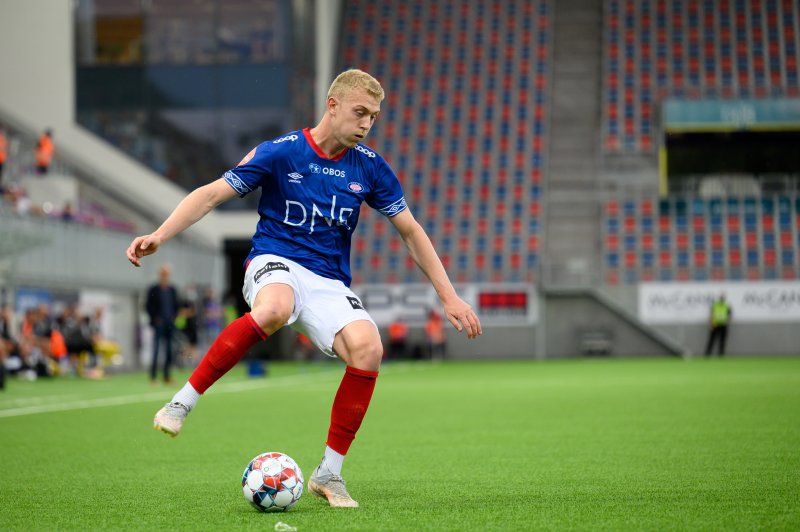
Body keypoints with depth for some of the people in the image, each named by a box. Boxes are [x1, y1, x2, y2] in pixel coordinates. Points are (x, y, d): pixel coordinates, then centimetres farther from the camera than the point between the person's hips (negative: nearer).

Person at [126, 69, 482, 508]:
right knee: (273, 309, -42)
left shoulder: (369, 167, 5)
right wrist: (159, 236, -17)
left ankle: (328, 473, -12)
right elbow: (212, 194, -4)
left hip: (329, 282, 4)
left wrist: (449, 297, 10)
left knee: (367, 347, -27)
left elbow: (411, 232, 14)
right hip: (274, 264, -3)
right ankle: (181, 403, -28)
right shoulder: (280, 153, -4)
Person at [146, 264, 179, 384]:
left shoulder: (173, 290, 11)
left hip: (170, 324, 4)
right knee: (155, 350, -8)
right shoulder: (153, 290, -1)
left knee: (169, 351, 4)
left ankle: (167, 376, 9)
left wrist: (174, 317, 3)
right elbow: (148, 306, -1)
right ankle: (153, 377, -5)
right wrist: (155, 318, -9)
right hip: (158, 323, -4)